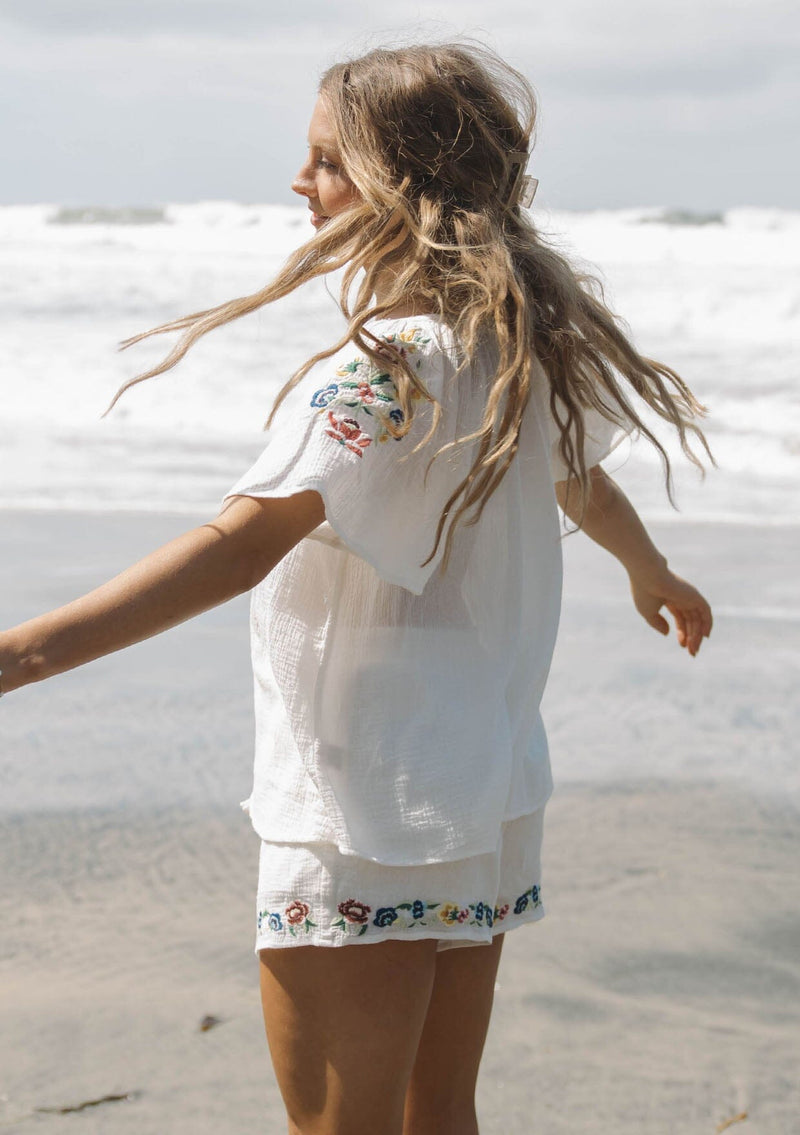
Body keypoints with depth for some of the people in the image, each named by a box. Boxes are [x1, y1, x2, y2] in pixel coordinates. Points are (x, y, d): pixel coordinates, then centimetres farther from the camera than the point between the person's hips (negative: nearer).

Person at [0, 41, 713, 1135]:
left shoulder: (393, 359, -21)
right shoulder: (526, 340, 6)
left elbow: (241, 544, -32)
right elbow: (582, 476, 26)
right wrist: (652, 571, 48)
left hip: (362, 821, -9)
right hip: (488, 798, 9)